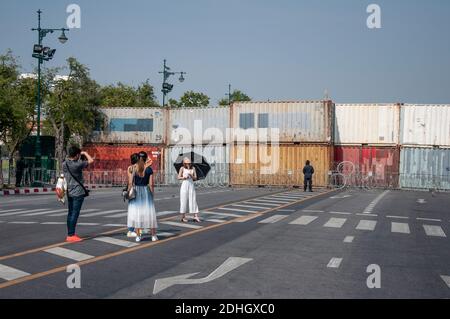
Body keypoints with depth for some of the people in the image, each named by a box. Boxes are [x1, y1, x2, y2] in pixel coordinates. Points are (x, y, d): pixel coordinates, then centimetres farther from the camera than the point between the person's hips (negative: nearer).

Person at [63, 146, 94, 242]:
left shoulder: (64, 164, 2)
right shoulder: (77, 165, -19)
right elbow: (91, 160, -12)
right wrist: (85, 153, 3)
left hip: (69, 192, 8)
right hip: (78, 192, -8)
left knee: (70, 213, 12)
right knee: (75, 214, -4)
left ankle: (70, 234, 18)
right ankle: (71, 235, -4)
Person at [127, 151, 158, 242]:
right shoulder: (149, 169, -6)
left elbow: (130, 183, -6)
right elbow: (151, 184, -5)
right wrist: (152, 194, 6)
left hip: (135, 191, 0)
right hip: (146, 191, 0)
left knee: (136, 213, 7)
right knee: (149, 212, 7)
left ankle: (138, 236, 7)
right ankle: (153, 235, 8)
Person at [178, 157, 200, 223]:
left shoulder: (193, 168, 6)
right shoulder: (182, 168, 0)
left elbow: (195, 178, 5)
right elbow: (179, 177, 1)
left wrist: (191, 175, -14)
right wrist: (184, 177, -16)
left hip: (191, 185, 2)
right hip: (184, 185, -2)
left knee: (193, 200, -2)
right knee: (184, 200, 1)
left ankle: (196, 217, -3)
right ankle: (183, 217, 10)